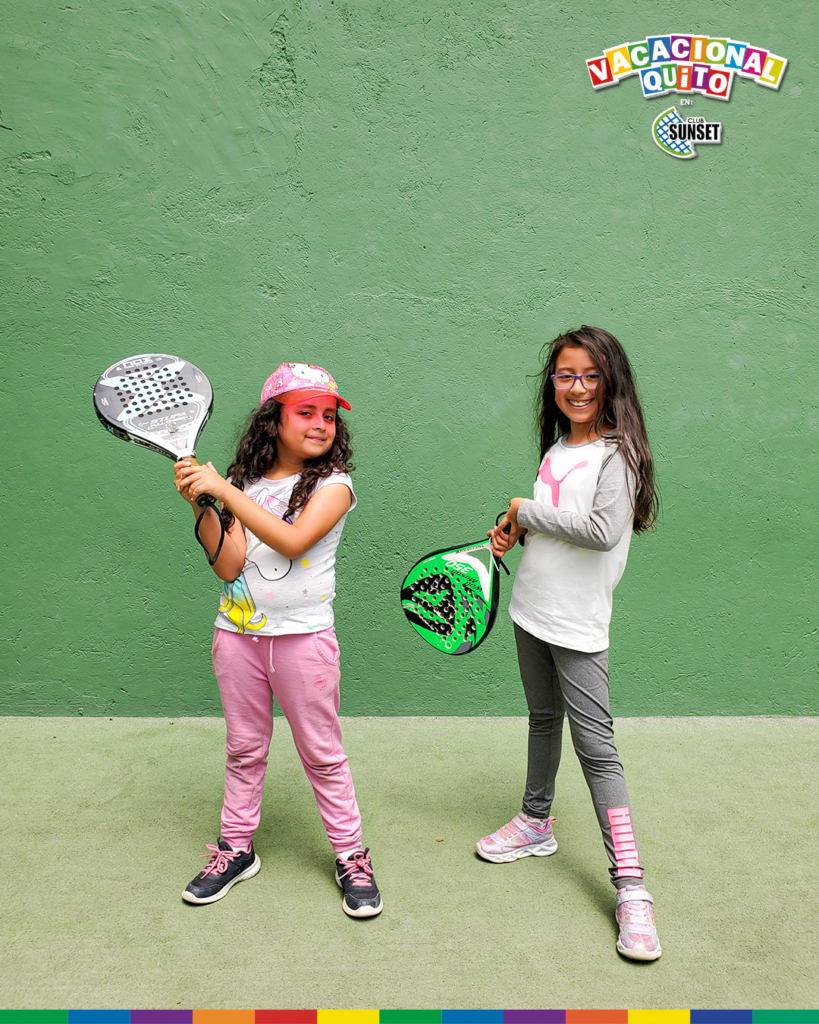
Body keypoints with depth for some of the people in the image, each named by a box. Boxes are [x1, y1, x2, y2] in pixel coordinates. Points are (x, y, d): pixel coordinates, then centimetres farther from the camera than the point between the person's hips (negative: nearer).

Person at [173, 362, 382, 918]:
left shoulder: (333, 483, -5)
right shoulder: (243, 483, 4)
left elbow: (293, 539, -21)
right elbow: (229, 566, -4)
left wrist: (224, 490, -19)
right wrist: (203, 506, -14)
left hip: (303, 637, -3)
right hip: (238, 633, 3)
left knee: (323, 754, 7)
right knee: (244, 749, 17)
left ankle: (351, 856, 24)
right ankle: (237, 848, 35)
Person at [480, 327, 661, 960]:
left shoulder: (617, 453, -14)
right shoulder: (556, 448, 9)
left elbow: (603, 529, -29)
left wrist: (527, 511, -18)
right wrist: (514, 532, 1)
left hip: (578, 624, -7)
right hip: (532, 611, 7)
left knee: (596, 746, -6)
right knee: (543, 718, 22)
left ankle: (631, 887, 2)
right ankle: (537, 824, 41)